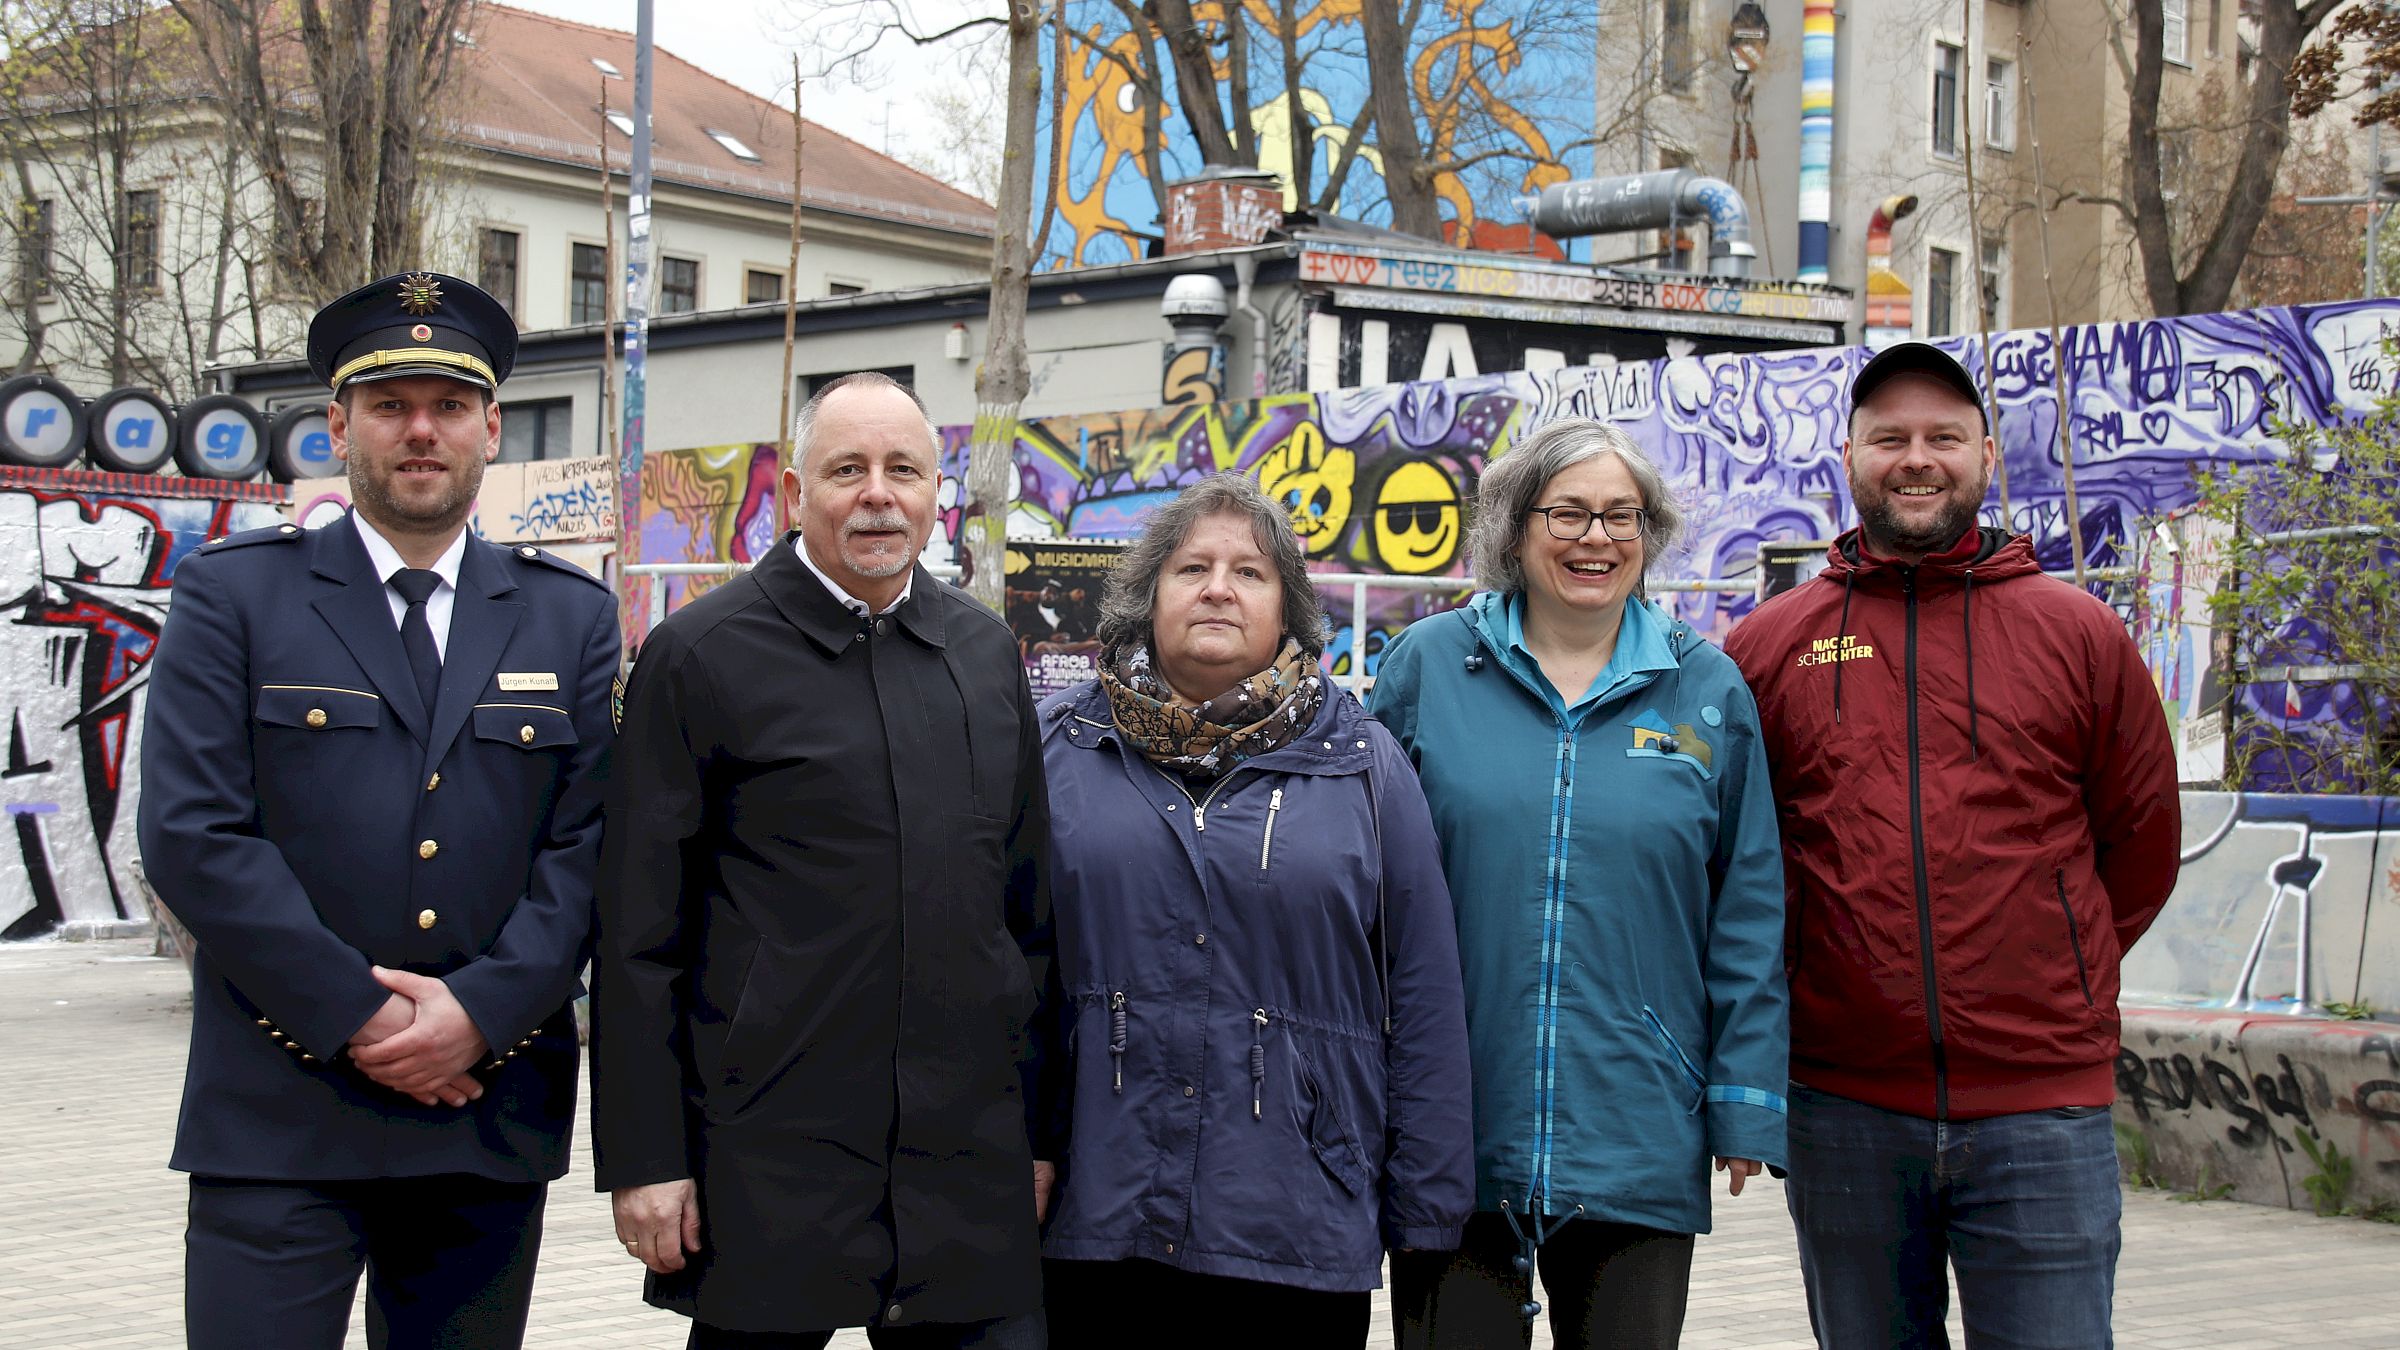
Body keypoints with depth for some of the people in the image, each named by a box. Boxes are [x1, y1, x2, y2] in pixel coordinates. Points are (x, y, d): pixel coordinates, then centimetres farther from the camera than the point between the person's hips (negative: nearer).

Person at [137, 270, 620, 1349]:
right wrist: (355, 1017, -12)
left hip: (492, 1125, 3)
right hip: (279, 1124, -2)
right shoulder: (233, 595, 4)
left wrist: (481, 1009, -10)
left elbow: (590, 843, 4)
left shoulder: (572, 619, 11)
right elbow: (191, 833, -6)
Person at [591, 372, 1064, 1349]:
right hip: (765, 1168, -4)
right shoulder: (700, 655, -2)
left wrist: (1042, 1127, 12)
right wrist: (642, 1158, -8)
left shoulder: (986, 653, 12)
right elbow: (638, 932, -4)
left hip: (970, 1166, 4)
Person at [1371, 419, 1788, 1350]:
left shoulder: (1708, 691, 5)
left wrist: (1745, 1102, 1)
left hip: (1640, 1153, 1)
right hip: (1453, 1140, -1)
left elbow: (1748, 915, 6)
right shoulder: (1428, 665, 2)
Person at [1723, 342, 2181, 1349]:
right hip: (1842, 1107, 1)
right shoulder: (1768, 644, 5)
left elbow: (2143, 841, 12)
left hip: (2040, 1106, -1)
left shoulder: (2079, 635, 4)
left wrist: (2055, 981, 11)